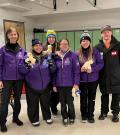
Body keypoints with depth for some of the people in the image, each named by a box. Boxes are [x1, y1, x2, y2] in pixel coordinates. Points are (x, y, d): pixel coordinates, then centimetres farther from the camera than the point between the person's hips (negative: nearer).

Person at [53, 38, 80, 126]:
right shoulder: (56, 56, 4)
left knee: (70, 102, 8)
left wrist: (76, 83, -13)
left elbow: (77, 70, -8)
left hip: (70, 84, -3)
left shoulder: (73, 55, -6)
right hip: (60, 84, 3)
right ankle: (65, 117, 32)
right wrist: (54, 84, 5)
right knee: (62, 102, 13)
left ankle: (71, 117, 30)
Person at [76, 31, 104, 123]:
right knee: (83, 98, 11)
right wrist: (80, 69, -17)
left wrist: (92, 69, -20)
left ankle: (91, 115, 27)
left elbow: (101, 64, -7)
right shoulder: (77, 53, -3)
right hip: (82, 80, 1)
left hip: (93, 79, 0)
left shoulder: (95, 52, -5)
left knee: (92, 98, 11)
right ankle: (84, 115, 27)